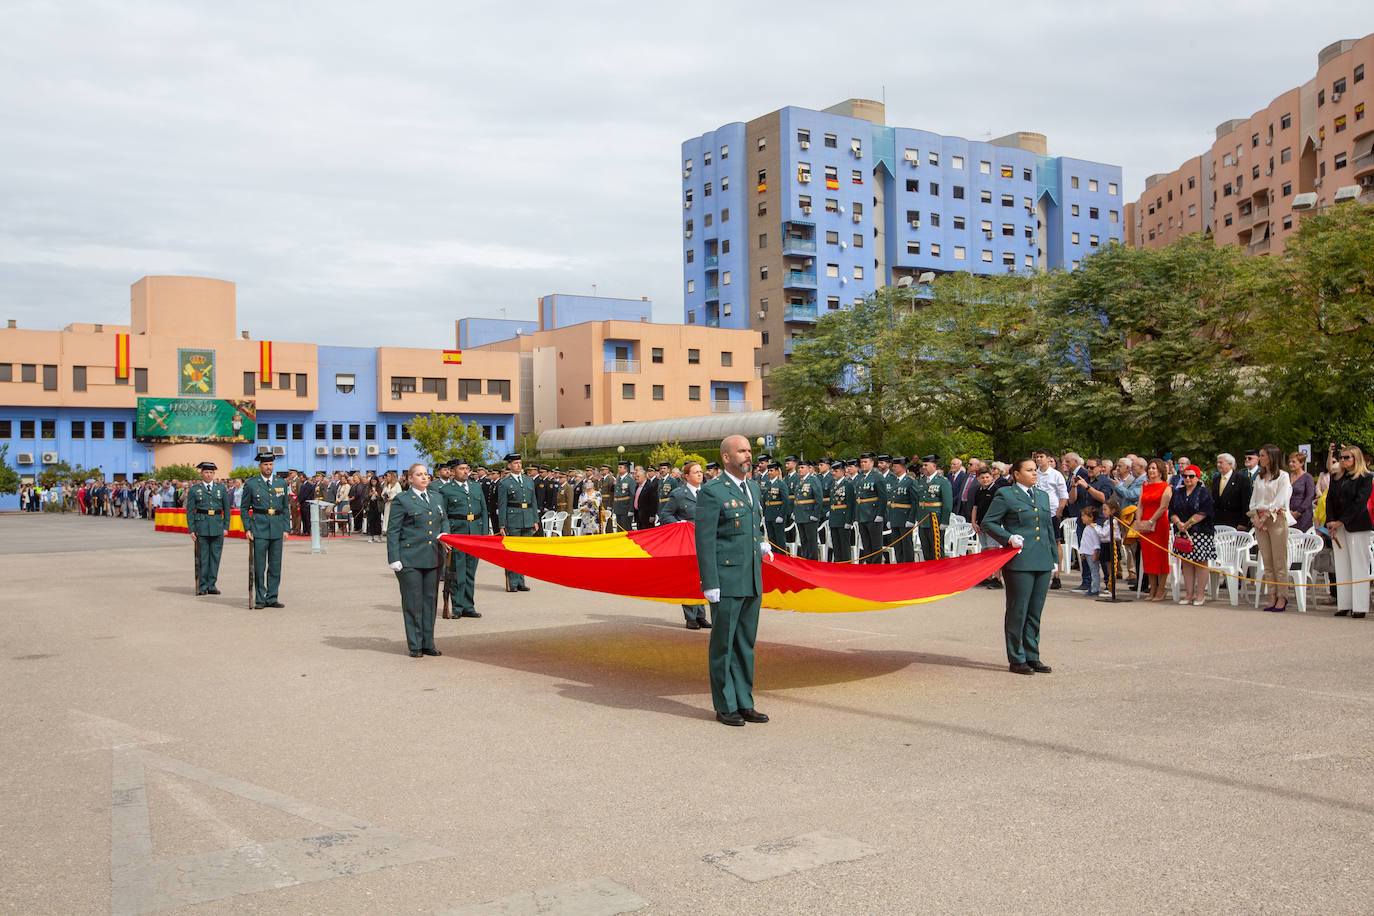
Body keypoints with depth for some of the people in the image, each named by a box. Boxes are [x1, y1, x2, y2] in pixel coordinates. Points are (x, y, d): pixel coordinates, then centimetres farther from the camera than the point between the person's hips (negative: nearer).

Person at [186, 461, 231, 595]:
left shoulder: (221, 488, 9)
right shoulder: (194, 489, 4)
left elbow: (226, 508, 10)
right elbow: (190, 511, 4)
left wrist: (226, 527, 3)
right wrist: (191, 530, -3)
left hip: (218, 526, 2)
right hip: (201, 526, -2)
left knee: (215, 556, 3)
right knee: (202, 557, 0)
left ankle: (211, 585, 10)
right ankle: (202, 586, 8)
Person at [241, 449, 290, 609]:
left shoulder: (281, 483, 9)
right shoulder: (251, 484, 1)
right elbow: (244, 507, 6)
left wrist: (286, 528, 7)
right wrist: (247, 529, -2)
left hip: (277, 529, 3)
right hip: (259, 529, -3)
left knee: (275, 566, 5)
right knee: (259, 566, -2)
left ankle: (272, 598, 12)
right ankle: (260, 599, 6)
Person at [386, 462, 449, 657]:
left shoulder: (437, 498, 16)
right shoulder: (401, 501, -2)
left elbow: (444, 521, 26)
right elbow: (393, 531, -4)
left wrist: (444, 535, 3)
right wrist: (394, 559, -10)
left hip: (433, 559, 5)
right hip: (410, 559, -5)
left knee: (430, 600, 9)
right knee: (413, 603, -1)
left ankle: (428, 643, 18)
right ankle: (415, 646, 8)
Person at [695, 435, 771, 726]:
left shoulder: (753, 488, 14)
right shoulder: (712, 492, -10)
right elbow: (705, 540, -12)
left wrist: (761, 545, 7)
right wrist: (710, 584, -16)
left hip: (752, 581, 7)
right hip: (726, 581, -7)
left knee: (746, 643, 13)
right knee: (723, 644, 3)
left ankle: (744, 702, 22)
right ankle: (724, 706, 12)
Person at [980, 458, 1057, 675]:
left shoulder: (1043, 496, 18)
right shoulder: (1005, 495, -2)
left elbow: (1049, 528, 22)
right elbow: (988, 522, -3)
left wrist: (1053, 557, 18)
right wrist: (1008, 538, -15)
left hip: (1042, 562, 6)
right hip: (1020, 561, -6)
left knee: (1035, 612, 10)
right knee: (1018, 611, -1)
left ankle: (1032, 657, 19)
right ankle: (1016, 659, 7)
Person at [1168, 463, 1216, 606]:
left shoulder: (1204, 493, 1)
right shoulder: (1177, 493, 15)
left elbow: (1203, 512, -10)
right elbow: (1172, 511, 8)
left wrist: (1187, 524, -14)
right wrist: (1178, 523, -11)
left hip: (1200, 532, -4)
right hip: (1182, 533, 4)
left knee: (1200, 562, -4)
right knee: (1186, 563, 4)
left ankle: (1200, 595, 1)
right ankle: (1189, 594, 8)